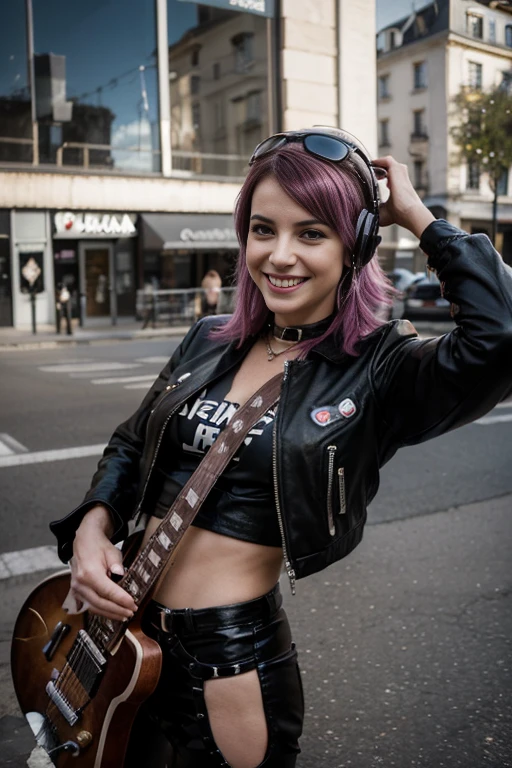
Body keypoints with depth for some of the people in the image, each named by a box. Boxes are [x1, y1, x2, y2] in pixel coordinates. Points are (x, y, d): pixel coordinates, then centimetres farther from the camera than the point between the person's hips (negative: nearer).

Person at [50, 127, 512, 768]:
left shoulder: (380, 372, -14)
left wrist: (417, 217, -21)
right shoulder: (209, 342, 1)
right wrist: (92, 527, -4)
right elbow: (132, 446, 13)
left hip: (232, 660, -5)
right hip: (122, 629, 6)